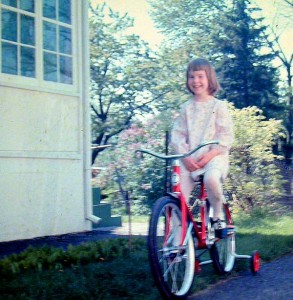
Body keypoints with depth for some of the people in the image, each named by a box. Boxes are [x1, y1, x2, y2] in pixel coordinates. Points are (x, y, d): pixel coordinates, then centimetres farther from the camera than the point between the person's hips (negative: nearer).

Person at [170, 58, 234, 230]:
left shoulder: (219, 106, 5)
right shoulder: (186, 108, 13)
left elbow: (226, 136, -2)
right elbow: (178, 135, 7)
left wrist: (210, 154, -15)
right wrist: (185, 157, -9)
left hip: (214, 156, -3)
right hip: (189, 160, 3)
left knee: (211, 178, -35)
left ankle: (218, 214, -9)